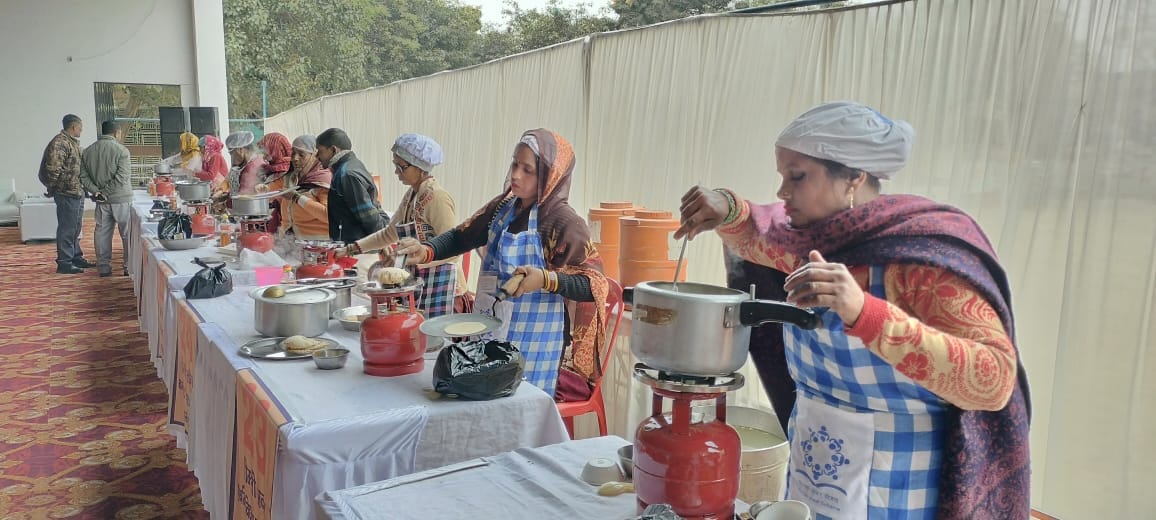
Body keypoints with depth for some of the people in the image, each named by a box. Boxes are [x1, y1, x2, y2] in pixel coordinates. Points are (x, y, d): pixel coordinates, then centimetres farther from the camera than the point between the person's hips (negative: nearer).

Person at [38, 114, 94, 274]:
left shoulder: (73, 142, 15)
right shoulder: (59, 142, -16)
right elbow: (52, 168, -23)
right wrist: (52, 188, -13)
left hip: (78, 193, 10)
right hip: (67, 194, -10)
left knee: (75, 228, 17)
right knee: (67, 229, -4)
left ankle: (76, 258, 27)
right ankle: (64, 263, 2)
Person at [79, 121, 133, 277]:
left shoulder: (88, 151, 7)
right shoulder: (121, 150, -10)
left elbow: (83, 176, 3)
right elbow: (122, 177, -19)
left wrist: (96, 191, -5)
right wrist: (105, 192, -12)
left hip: (101, 202, 5)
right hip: (121, 199, -5)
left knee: (102, 233, 10)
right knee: (127, 234, 4)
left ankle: (104, 267, 14)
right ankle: (129, 266, 7)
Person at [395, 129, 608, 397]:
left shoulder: (564, 222, -16)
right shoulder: (503, 207, 3)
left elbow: (594, 286, -15)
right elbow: (461, 237, 11)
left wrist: (545, 279, -29)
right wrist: (426, 251, -8)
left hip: (533, 343, -6)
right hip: (490, 332, 6)